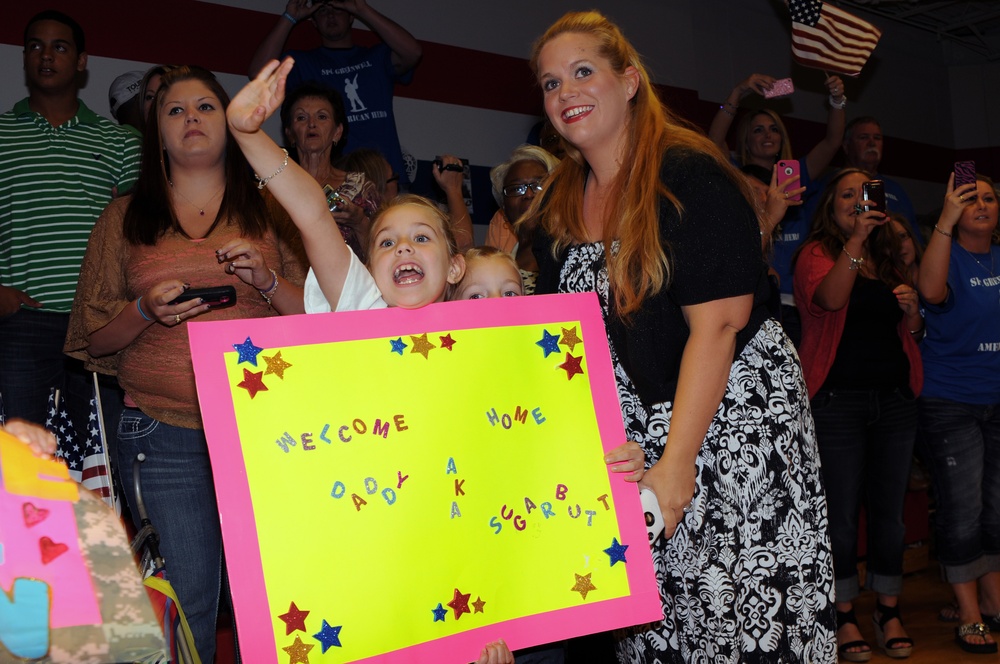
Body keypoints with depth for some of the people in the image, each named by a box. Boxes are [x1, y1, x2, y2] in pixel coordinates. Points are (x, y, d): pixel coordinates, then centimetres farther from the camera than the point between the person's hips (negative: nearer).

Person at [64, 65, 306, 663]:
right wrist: (146, 310, -9)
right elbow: (94, 339, 10)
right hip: (165, 439, 0)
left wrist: (268, 281, -10)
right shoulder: (125, 219, 11)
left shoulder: (271, 211, 10)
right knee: (184, 606, 2)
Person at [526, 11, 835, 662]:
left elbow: (717, 324, -19)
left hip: (734, 419, -5)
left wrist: (677, 462, -23)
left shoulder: (689, 176, -13)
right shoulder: (560, 204, 7)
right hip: (631, 437, 6)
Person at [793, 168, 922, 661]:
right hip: (839, 400, -5)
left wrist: (912, 310, 1)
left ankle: (888, 611, 21)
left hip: (895, 398, 5)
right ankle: (844, 616, 11)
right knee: (842, 513, 0)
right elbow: (830, 298, -21)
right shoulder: (817, 253, 1)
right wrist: (856, 239, -27)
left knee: (889, 509, 10)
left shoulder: (890, 258, 17)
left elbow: (912, 333, 22)